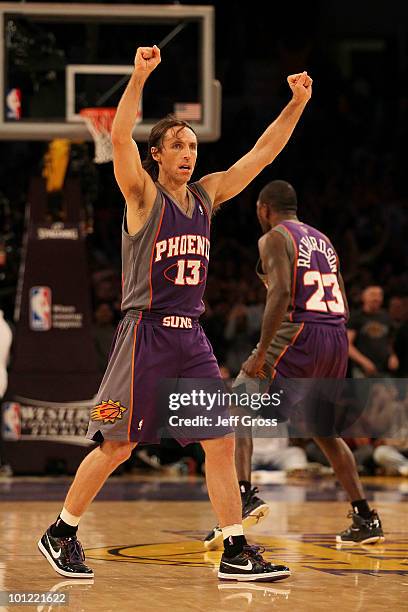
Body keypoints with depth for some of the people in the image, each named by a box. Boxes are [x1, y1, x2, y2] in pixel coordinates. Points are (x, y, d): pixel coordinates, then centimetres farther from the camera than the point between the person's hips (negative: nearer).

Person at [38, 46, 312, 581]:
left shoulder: (206, 195, 12)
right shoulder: (144, 195, -5)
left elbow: (262, 153, 12)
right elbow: (119, 138, -22)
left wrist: (297, 104, 3)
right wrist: (139, 76, -31)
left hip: (191, 336, 6)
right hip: (147, 332, -6)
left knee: (222, 441, 0)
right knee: (117, 446, -2)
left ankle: (236, 554, 3)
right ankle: (60, 534, 14)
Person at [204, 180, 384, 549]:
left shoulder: (275, 238, -1)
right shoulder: (323, 241, 22)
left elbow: (281, 291, -16)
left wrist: (262, 352, -18)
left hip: (298, 335, -7)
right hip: (337, 338, 7)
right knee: (323, 428, 23)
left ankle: (245, 497, -23)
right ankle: (366, 519, 22)